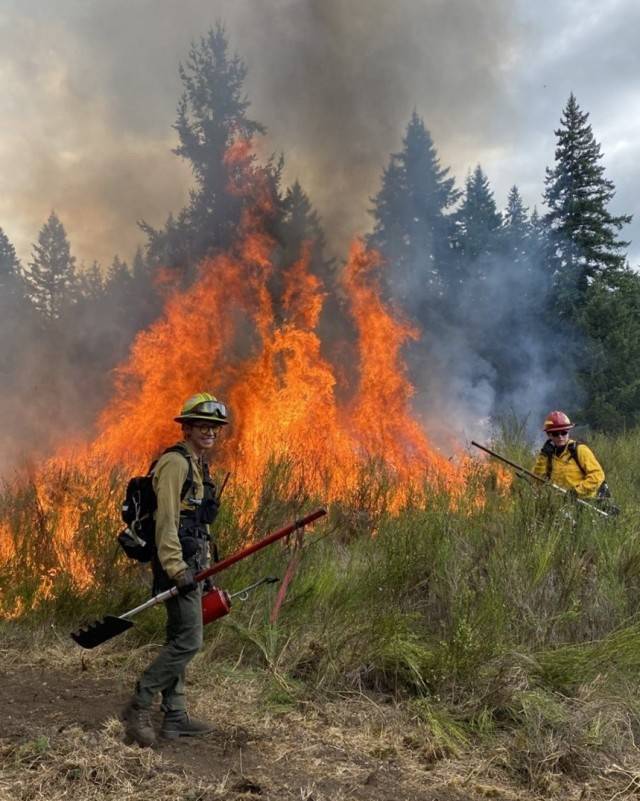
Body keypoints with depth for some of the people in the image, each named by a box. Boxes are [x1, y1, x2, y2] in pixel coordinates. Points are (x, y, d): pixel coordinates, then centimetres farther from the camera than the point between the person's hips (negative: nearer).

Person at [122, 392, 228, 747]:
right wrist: (177, 569, -24)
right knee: (188, 640, -10)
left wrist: (201, 565, 22)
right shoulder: (175, 462, -13)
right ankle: (138, 707, 0)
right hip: (177, 562, -10)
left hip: (190, 563, 10)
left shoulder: (197, 465, 18)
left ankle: (174, 717, 19)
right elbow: (166, 520, -20)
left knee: (178, 640, 12)